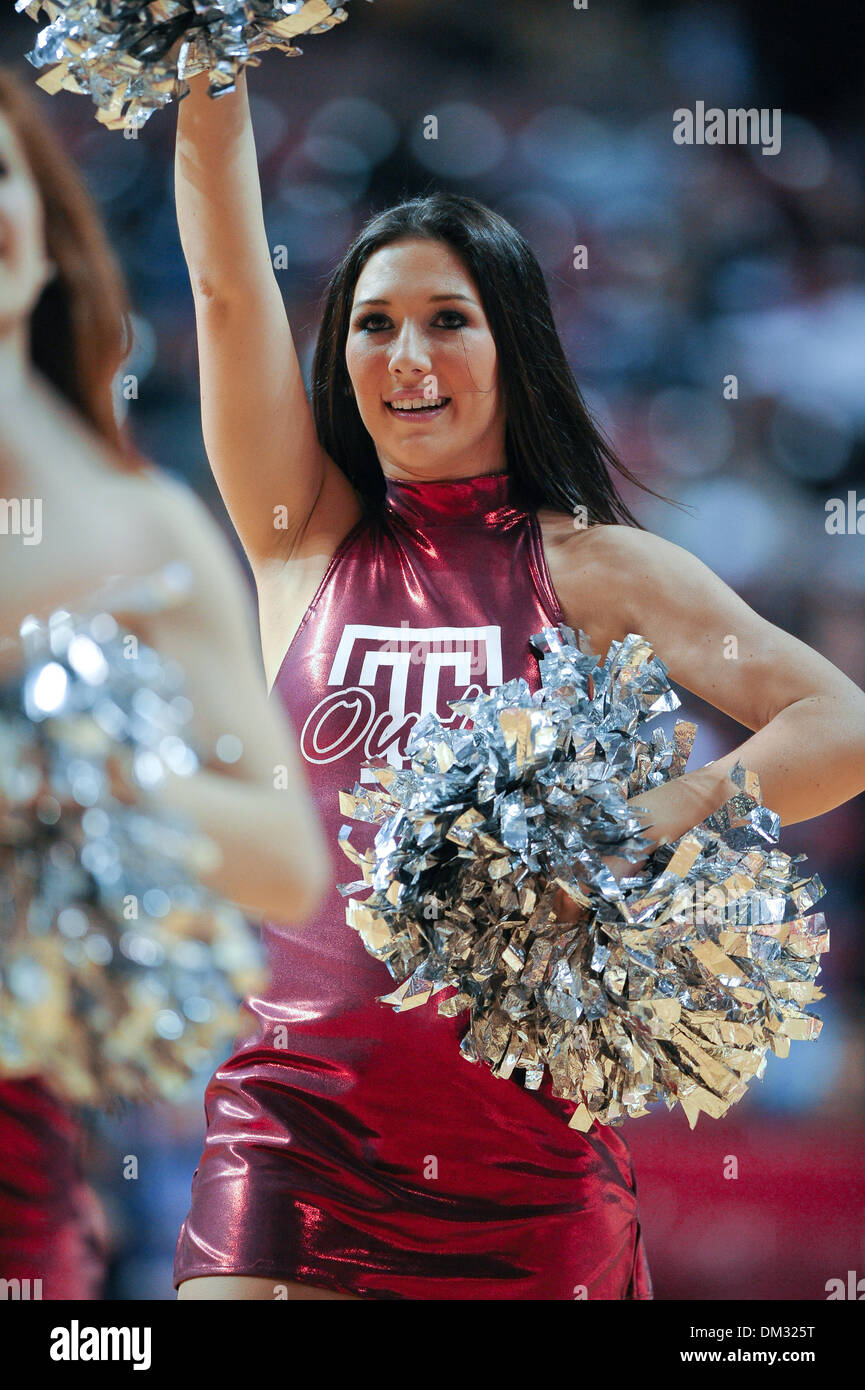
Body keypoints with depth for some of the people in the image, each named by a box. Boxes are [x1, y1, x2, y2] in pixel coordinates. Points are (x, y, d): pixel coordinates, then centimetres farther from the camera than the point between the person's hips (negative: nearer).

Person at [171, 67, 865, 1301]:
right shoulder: (307, 541, 9)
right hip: (295, 1118, 1)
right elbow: (226, 278, 1)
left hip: (522, 1146, -1)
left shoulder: (595, 568, 3)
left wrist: (625, 833, -23)